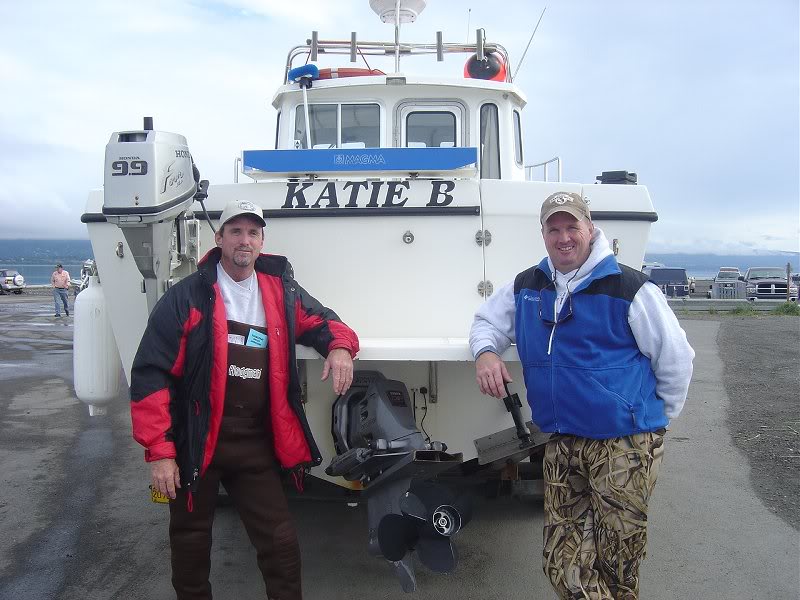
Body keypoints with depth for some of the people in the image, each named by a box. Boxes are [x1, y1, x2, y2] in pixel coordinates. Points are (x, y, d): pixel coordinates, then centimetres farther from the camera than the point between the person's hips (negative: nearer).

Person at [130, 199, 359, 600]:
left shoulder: (282, 293, 4)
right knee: (190, 544, 16)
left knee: (281, 543, 6)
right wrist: (159, 451, -14)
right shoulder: (186, 297, -7)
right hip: (195, 442, -2)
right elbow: (150, 374, -10)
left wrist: (340, 346, -7)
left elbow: (320, 321, 18)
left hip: (255, 445, 2)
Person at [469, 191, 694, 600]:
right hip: (561, 443, 5)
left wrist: (656, 418, 8)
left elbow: (676, 359, 1)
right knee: (562, 566, 6)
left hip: (625, 444, -4)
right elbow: (487, 320, 20)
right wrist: (485, 352, -2)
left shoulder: (629, 288, -8)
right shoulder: (525, 287, 7)